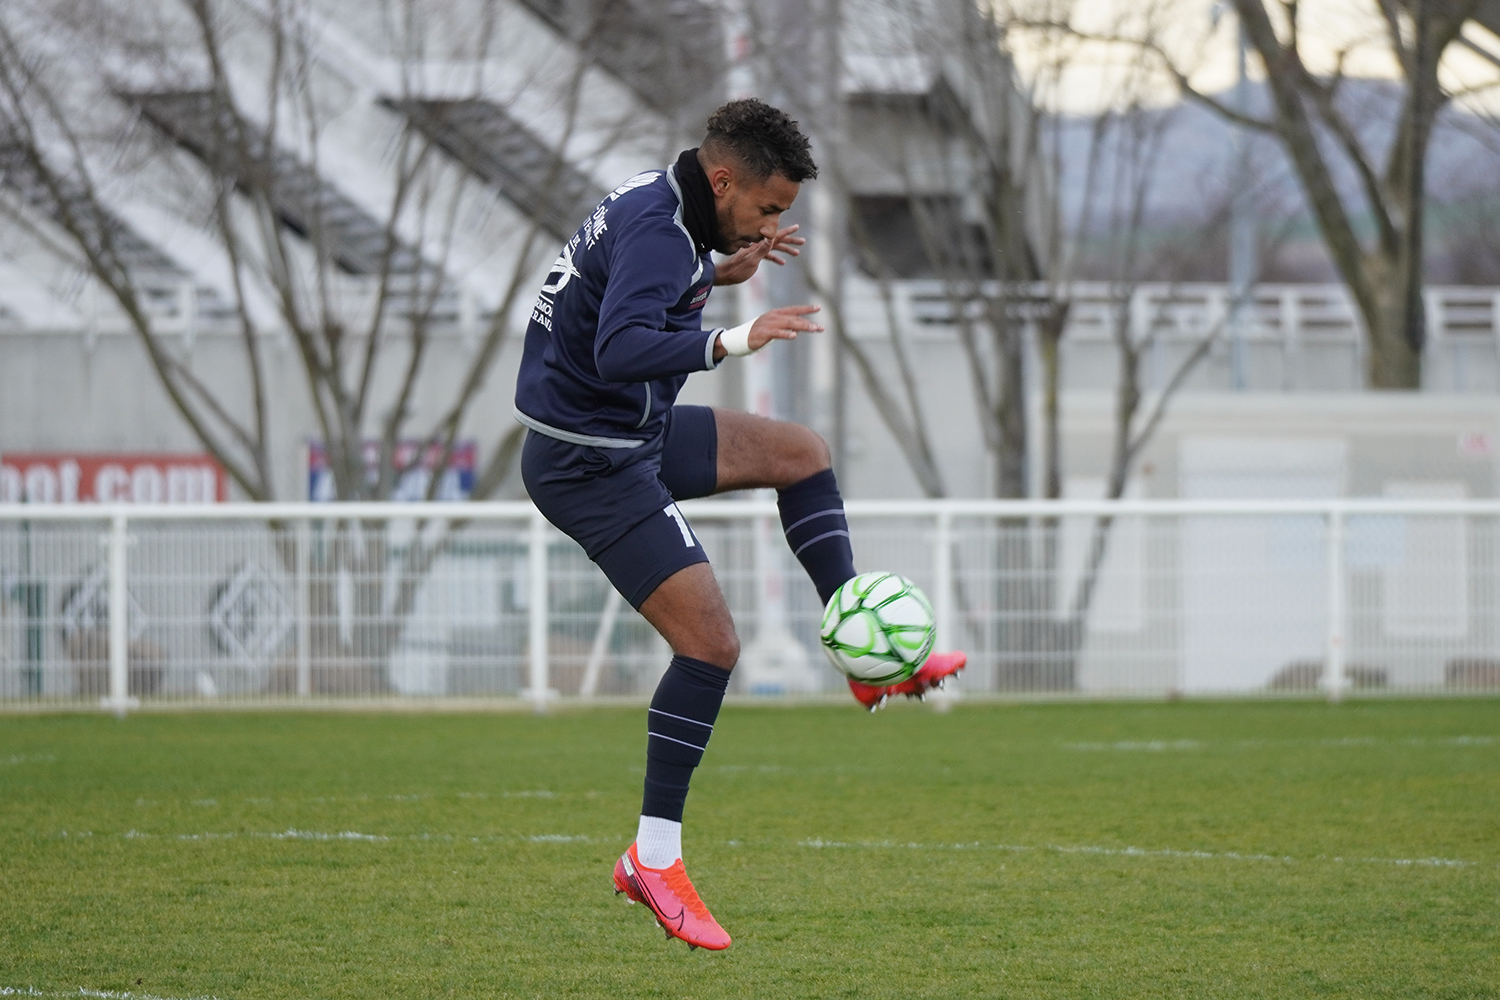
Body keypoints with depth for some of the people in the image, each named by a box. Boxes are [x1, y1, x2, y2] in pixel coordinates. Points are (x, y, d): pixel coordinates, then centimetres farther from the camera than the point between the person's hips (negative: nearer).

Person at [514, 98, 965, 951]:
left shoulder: (661, 205, 5)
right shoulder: (656, 231, -25)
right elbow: (619, 351, -39)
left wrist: (727, 271, 12)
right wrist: (733, 341, -46)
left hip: (635, 435, 11)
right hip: (588, 463, -11)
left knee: (802, 453, 19)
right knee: (712, 642, -14)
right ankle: (655, 859, -8)